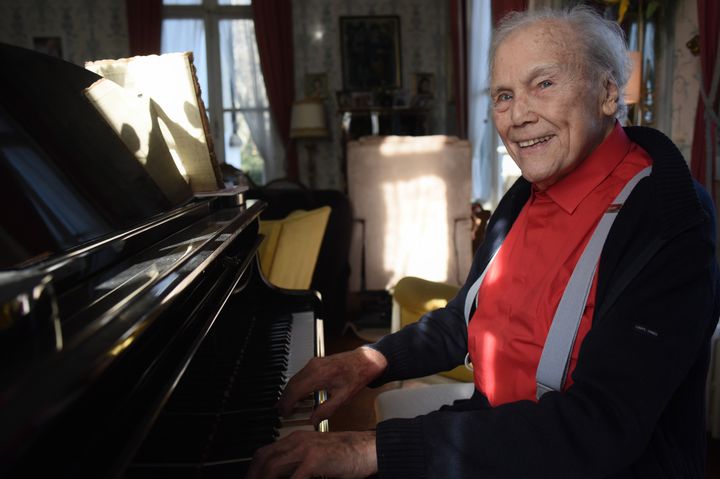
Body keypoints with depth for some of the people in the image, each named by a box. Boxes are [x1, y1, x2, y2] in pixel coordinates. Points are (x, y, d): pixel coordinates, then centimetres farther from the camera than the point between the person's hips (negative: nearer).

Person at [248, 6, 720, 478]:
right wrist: (375, 359, -2)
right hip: (493, 436, 6)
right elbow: (467, 317, 14)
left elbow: (597, 428, -29)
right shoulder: (526, 197, 4)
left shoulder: (669, 223, -21)